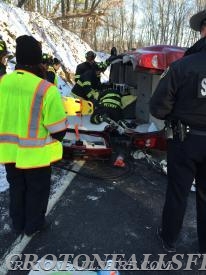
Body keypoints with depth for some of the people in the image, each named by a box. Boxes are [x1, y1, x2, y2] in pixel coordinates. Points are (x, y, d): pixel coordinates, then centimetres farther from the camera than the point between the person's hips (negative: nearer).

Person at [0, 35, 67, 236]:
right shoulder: (46, 89, -23)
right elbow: (58, 129, -17)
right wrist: (53, 141, 5)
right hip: (35, 153, -5)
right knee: (36, 189, 18)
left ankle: (18, 225, 42)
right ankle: (33, 226, 36)